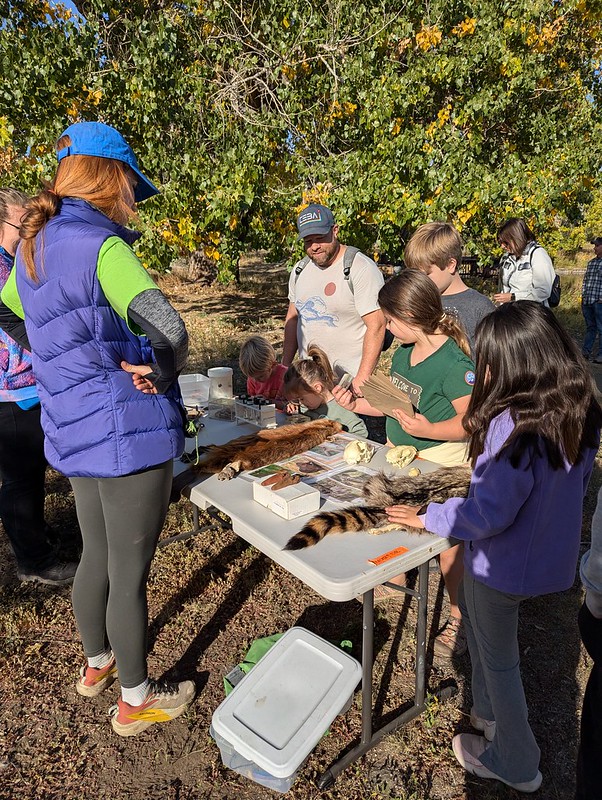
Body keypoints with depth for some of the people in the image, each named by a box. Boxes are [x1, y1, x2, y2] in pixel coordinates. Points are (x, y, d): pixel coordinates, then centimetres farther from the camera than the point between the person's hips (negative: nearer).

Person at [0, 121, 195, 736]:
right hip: (128, 432, -8)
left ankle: (96, 664, 47)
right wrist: (158, 372, -10)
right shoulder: (101, 245, -18)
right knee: (130, 574, 8)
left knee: (96, 557, 25)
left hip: (74, 431, 8)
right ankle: (135, 700, 30)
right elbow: (169, 330, -30)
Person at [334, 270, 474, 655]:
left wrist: (429, 430, -35)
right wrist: (356, 403, 5)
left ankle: (460, 619, 26)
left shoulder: (454, 362, -23)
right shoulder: (403, 353, 4)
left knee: (447, 541, 5)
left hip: (440, 461, -8)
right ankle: (396, 580, 50)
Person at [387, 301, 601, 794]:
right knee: (479, 618, 29)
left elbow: (490, 513, -28)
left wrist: (430, 518, -14)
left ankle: (515, 765, 39)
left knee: (498, 660, 16)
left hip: (503, 564, -8)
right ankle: (489, 713, 51)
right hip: (552, 557, 8)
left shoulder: (515, 425, -32)